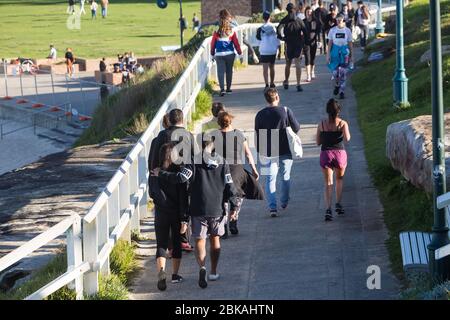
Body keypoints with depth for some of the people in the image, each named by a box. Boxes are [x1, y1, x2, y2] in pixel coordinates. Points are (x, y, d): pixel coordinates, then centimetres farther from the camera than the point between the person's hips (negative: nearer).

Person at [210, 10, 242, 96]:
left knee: (221, 71, -2)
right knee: (229, 71, 14)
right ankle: (228, 88, 22)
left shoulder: (216, 33, -5)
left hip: (219, 54, -1)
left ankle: (222, 89, -16)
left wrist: (212, 53, 16)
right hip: (230, 54, 1)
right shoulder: (232, 32, -5)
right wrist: (239, 52, 11)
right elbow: (236, 43, -1)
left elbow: (213, 44, 2)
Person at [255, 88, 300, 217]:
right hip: (285, 151, 0)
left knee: (270, 180, 4)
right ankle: (284, 202, 32)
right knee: (285, 177, 20)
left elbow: (257, 134, 2)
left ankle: (272, 207, -8)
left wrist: (260, 151, 12)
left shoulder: (260, 115, -3)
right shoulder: (286, 111, -9)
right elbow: (296, 128, -4)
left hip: (268, 152, 0)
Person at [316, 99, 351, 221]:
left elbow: (318, 142, 3)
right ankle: (338, 204, 17)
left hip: (326, 154, 0)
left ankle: (328, 209, -14)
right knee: (339, 179, 24)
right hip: (340, 153, 0)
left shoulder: (322, 124, -1)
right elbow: (347, 139, -17)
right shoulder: (342, 123, -5)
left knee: (328, 183, 2)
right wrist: (347, 133, 4)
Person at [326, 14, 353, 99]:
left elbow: (350, 43, 5)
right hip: (335, 51, 1)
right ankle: (337, 85, 32)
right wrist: (328, 54, -1)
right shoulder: (333, 30, 0)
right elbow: (330, 43, 4)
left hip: (344, 51, -1)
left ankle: (341, 91, 1)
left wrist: (351, 55, 5)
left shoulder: (347, 30, -1)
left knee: (343, 72, -6)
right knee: (335, 71, 2)